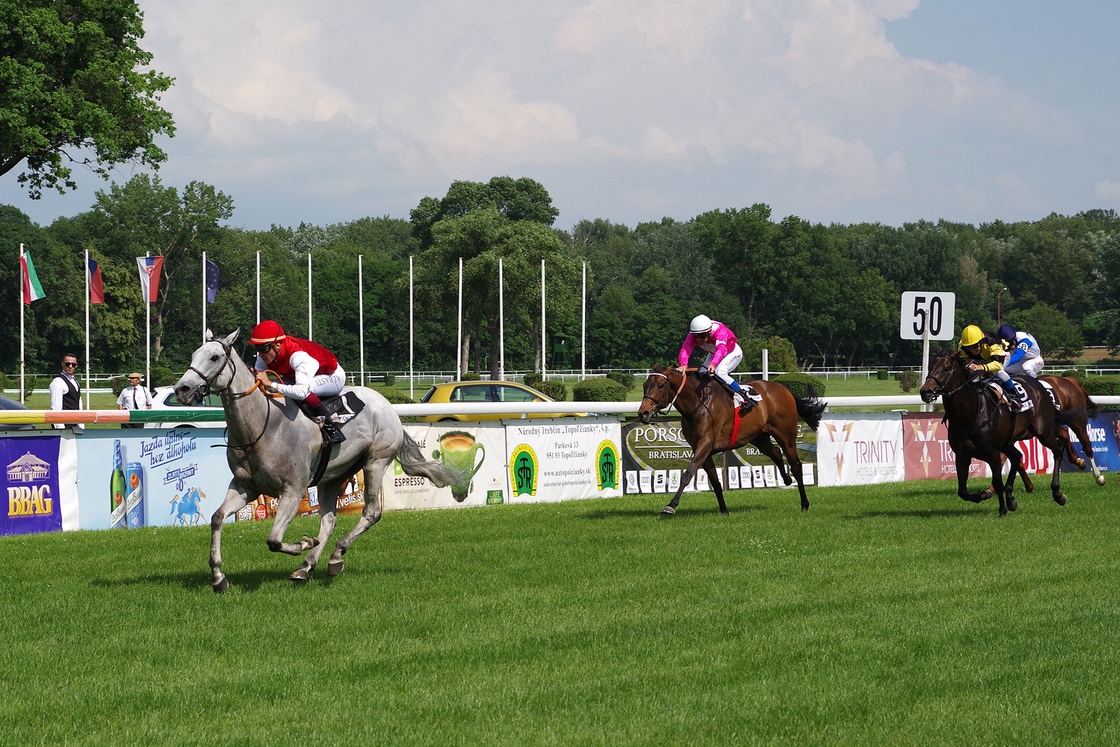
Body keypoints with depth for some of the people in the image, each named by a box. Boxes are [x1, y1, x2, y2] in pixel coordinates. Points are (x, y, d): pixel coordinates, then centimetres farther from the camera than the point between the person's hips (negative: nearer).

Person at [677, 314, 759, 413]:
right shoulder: (693, 335, -27)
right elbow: (685, 349, -42)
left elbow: (721, 349, -58)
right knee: (702, 374, -9)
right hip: (714, 354, 6)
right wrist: (683, 364, -64)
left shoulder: (720, 331, -41)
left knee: (720, 372, -31)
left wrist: (713, 364, -77)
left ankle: (744, 396, -25)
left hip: (733, 353, -6)